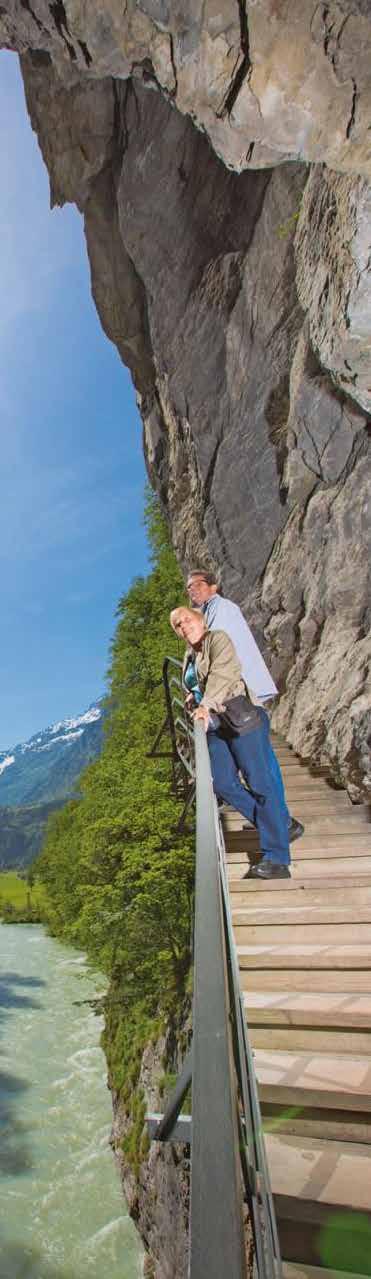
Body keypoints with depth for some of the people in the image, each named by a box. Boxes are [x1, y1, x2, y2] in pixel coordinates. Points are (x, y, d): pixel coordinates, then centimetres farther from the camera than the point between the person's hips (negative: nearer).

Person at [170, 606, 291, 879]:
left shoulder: (217, 639, -2)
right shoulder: (189, 656, 21)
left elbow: (222, 674, -20)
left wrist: (207, 705, -33)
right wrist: (194, 699, 10)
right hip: (215, 726, 8)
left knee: (260, 784, -10)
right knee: (223, 784, -4)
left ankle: (277, 860, -11)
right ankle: (279, 827, 11)